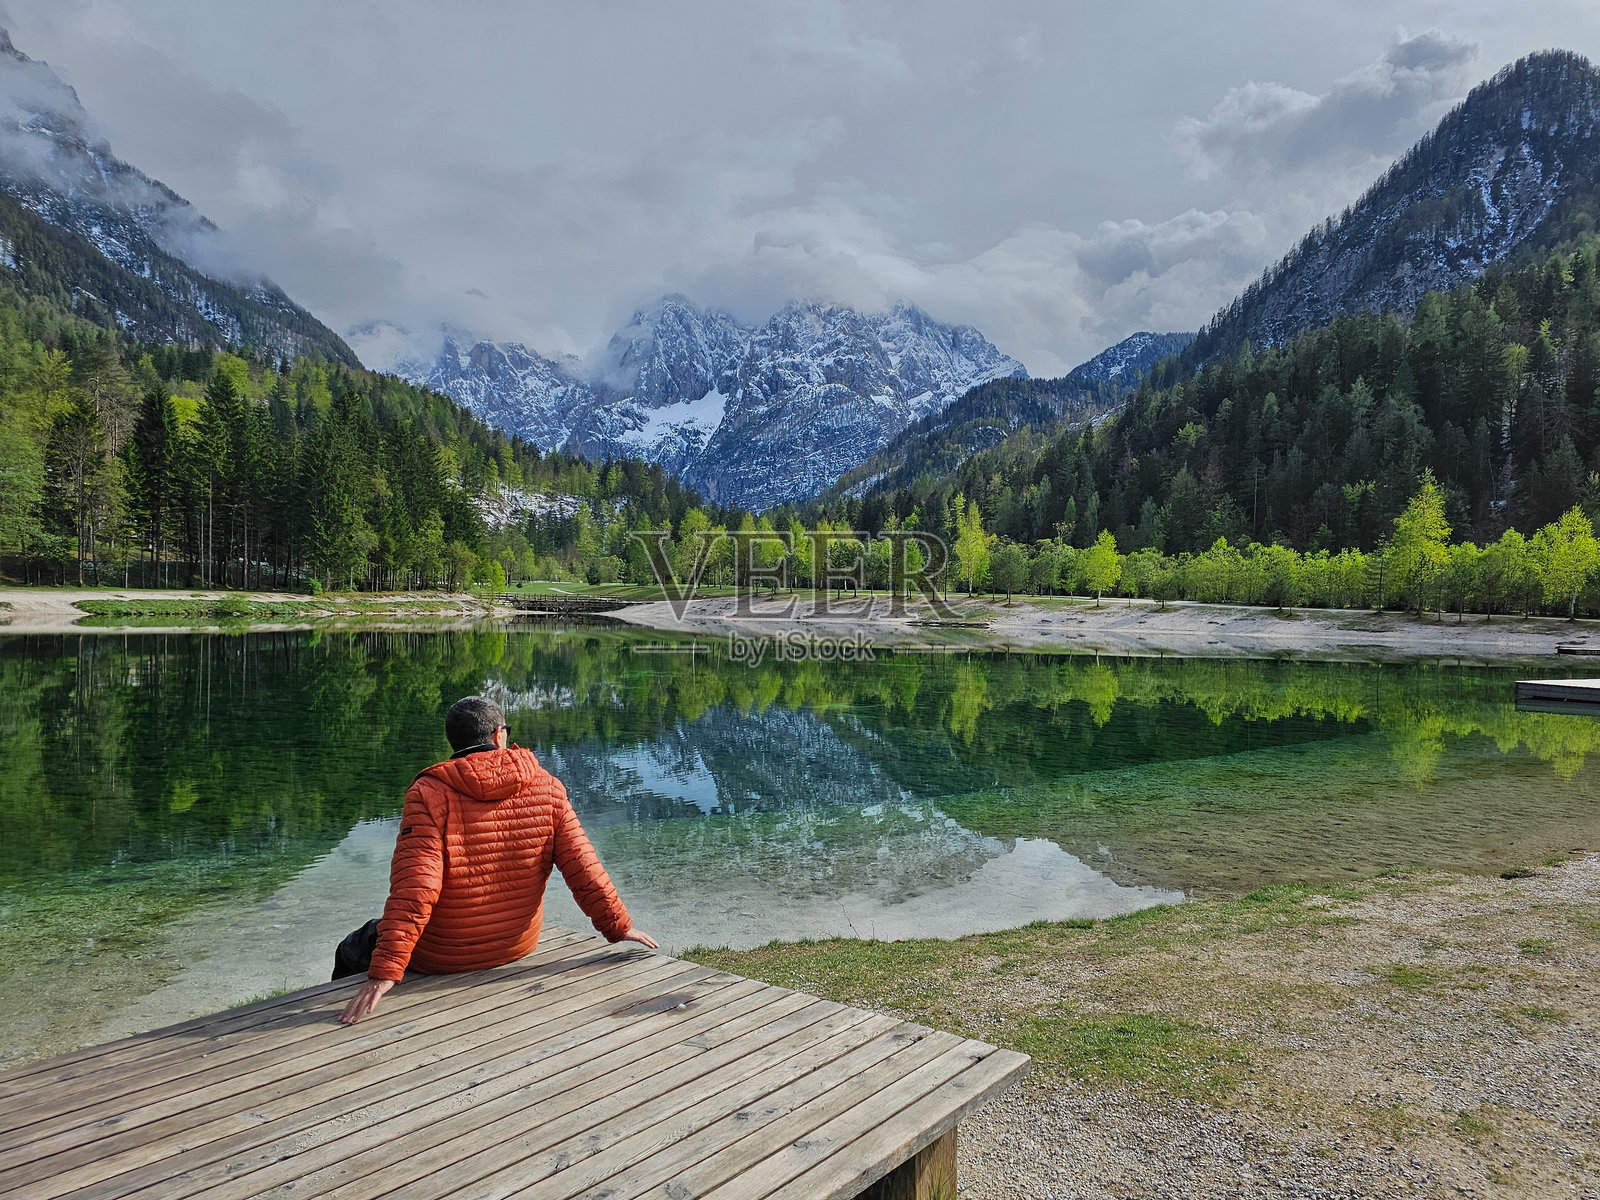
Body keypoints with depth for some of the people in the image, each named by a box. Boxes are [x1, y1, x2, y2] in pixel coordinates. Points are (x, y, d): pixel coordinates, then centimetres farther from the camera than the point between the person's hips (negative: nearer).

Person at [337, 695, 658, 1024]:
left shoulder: (429, 793, -19)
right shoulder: (547, 787, -10)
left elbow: (415, 887, -28)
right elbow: (582, 864, -10)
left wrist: (384, 971, -30)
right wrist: (618, 925, 1)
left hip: (437, 959, -4)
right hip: (517, 948, 5)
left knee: (365, 939, 26)